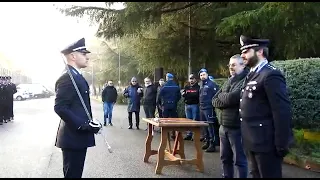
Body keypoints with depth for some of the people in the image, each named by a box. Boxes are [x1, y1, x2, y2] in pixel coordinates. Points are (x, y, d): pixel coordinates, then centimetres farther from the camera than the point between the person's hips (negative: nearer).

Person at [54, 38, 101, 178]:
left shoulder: (77, 76, 15)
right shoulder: (67, 78, -17)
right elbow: (60, 108, -24)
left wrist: (87, 124, 10)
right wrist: (83, 125, -25)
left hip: (78, 135, 10)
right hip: (73, 136, -10)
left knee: (76, 173, 18)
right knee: (72, 174, 0)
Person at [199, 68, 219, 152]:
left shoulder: (212, 84, -9)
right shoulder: (201, 85, 17)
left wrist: (213, 103, -16)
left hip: (209, 108, -9)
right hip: (202, 108, 9)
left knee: (210, 126, -8)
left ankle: (212, 144, -5)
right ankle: (207, 142, 24)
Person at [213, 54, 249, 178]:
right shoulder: (229, 81, 14)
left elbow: (233, 97, -24)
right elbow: (214, 101, 10)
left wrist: (221, 96, -4)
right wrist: (227, 101, -10)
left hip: (237, 127, -7)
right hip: (223, 126, 7)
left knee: (239, 160, 3)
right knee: (225, 158, 16)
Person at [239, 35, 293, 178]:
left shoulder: (271, 75, -16)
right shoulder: (252, 75, 14)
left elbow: (282, 112, -20)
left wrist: (282, 145, -19)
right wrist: (247, 139, 15)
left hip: (266, 143, -9)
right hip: (252, 142, 9)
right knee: (256, 175, 18)